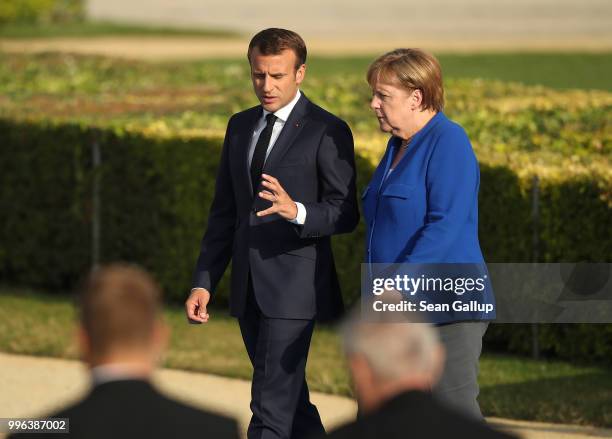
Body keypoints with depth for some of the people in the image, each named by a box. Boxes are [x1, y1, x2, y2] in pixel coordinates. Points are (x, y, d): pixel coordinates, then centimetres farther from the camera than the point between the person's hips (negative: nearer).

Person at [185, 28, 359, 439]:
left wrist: (296, 211, -29)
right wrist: (204, 282, 9)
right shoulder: (240, 127, 13)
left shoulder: (327, 131, -7)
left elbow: (345, 215, -10)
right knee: (289, 399, 15)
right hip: (249, 289, 7)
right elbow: (224, 212, 15)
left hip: (293, 287, -7)